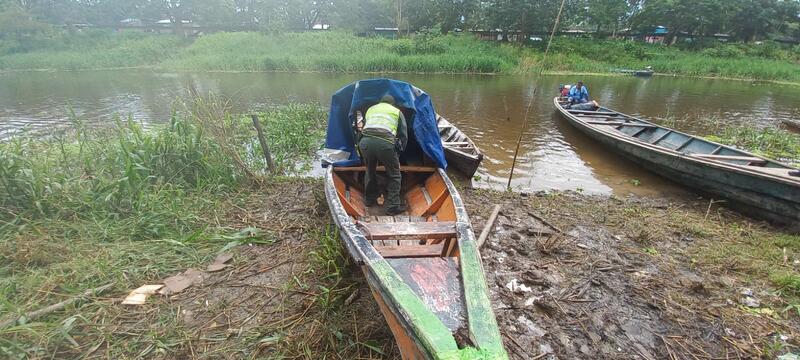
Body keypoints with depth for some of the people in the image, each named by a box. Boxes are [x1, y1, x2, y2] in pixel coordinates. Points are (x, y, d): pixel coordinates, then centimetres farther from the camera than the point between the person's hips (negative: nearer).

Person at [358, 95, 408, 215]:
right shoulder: (397, 111, 25)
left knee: (370, 171, 27)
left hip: (365, 141, 4)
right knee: (394, 176, 14)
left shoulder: (370, 109, 33)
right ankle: (392, 206, 15)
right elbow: (403, 135, 21)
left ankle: (370, 200, 40)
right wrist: (398, 153, 33)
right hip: (385, 143, -3)